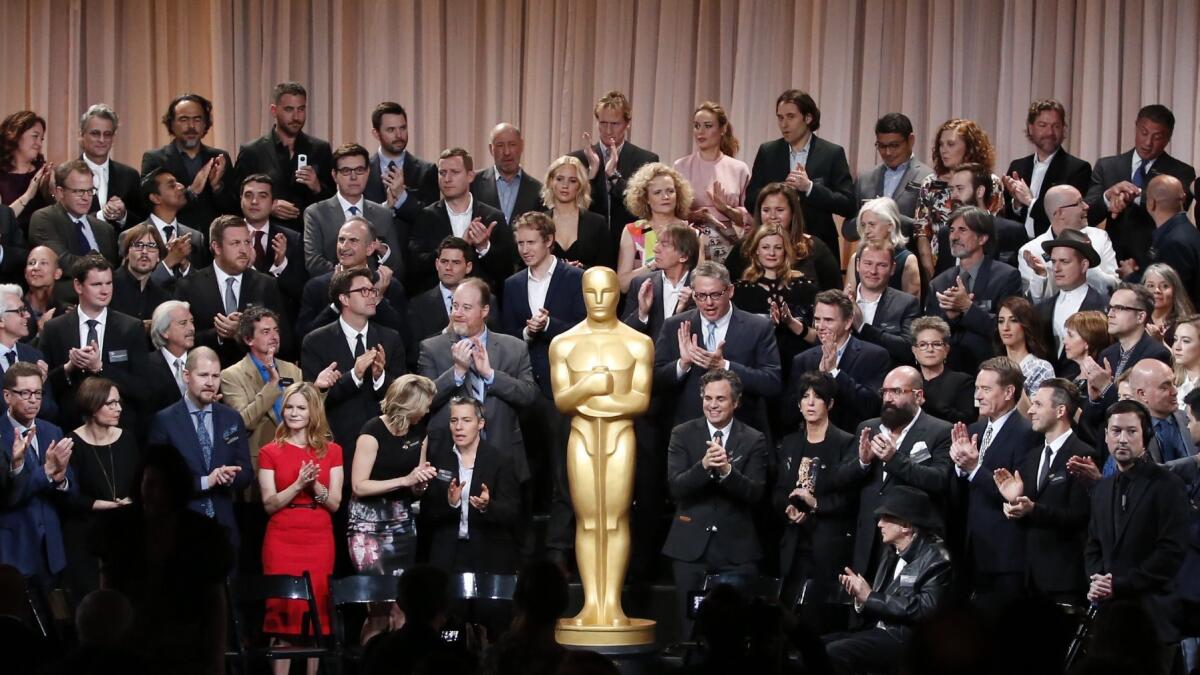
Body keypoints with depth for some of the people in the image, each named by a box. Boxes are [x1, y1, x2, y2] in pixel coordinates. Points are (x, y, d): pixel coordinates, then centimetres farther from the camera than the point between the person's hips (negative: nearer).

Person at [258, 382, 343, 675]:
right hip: (282, 540, -1)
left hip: (319, 541, 1)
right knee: (283, 612, -4)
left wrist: (315, 484, -15)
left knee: (318, 611, 0)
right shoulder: (271, 452, 3)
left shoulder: (331, 452, 7)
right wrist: (298, 484, -17)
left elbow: (335, 504, 3)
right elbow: (269, 504, -3)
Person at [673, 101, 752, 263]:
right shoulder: (681, 167, 6)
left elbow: (748, 218, 8)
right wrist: (695, 215, -14)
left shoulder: (739, 169, 6)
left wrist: (726, 209, -10)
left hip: (727, 246, 0)